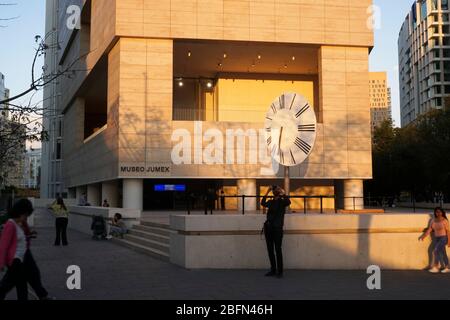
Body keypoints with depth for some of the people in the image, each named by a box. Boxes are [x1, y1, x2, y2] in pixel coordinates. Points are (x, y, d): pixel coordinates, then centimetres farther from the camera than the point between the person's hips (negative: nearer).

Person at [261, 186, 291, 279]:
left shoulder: (282, 201, 1)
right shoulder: (271, 202, 17)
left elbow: (288, 202, -19)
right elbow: (263, 203, 4)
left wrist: (283, 192, -14)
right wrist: (267, 193, 4)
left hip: (277, 228, -5)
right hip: (268, 227, 5)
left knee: (278, 250, -7)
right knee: (270, 250, 6)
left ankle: (280, 271, -3)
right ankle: (273, 270, 14)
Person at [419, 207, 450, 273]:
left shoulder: (445, 221, -10)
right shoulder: (433, 221, 6)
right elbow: (429, 230, 6)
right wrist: (423, 237, -4)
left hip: (443, 238, -6)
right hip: (436, 239, 6)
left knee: (436, 251, -16)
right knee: (442, 253, 10)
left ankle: (435, 267, -10)